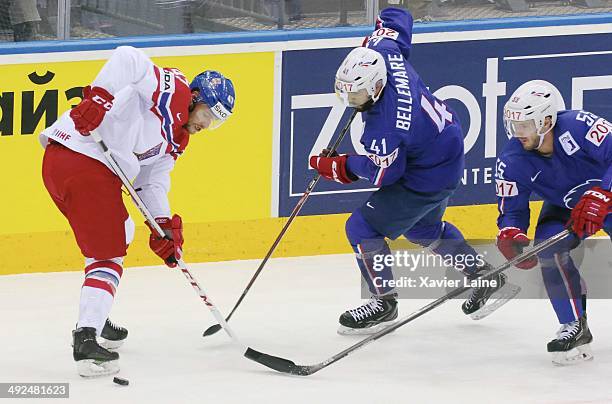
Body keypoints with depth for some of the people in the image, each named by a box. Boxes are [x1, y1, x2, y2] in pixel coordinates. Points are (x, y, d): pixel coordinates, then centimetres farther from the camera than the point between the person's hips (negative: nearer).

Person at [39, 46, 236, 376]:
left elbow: (152, 181, 24)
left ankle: (93, 320, 37)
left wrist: (164, 225, 12)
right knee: (108, 255, -5)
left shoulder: (176, 138, 26)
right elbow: (127, 59, -16)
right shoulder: (174, 92, -2)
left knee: (117, 233, 29)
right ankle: (86, 342, -13)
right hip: (83, 161, -10)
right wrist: (99, 96, -27)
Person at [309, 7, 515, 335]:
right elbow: (396, 17, -1)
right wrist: (374, 38, 14)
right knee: (422, 227, 31)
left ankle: (383, 301, 6)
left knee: (362, 227, -5)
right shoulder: (384, 54, -19)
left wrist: (340, 167, -11)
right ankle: (484, 275, 41)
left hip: (428, 179, -10)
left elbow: (383, 173, -22)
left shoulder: (384, 127, -38)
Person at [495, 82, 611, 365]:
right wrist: (510, 237, -37)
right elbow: (512, 211, -14)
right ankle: (575, 328, -15)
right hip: (564, 208, 3)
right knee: (548, 244, -24)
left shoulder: (578, 127, -35)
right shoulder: (512, 163, -21)